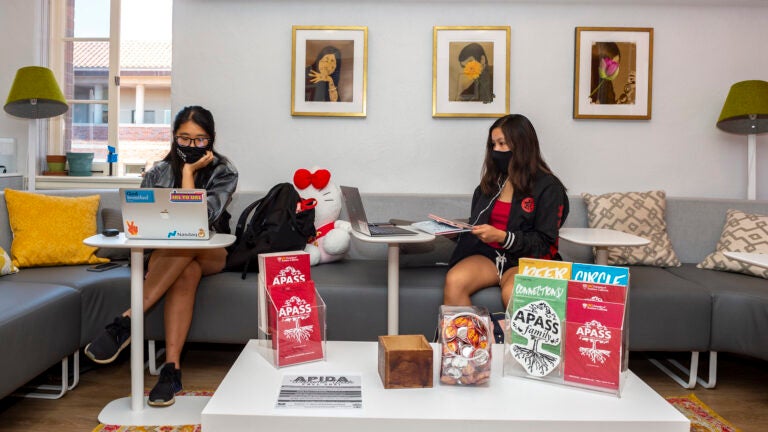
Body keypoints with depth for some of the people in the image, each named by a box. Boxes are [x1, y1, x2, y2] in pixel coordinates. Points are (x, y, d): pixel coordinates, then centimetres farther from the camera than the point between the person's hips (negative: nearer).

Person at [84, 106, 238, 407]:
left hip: (211, 254, -1)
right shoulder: (159, 172, 5)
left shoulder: (224, 172, -2)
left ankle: (127, 320, -38)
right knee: (187, 270, -36)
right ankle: (172, 369, -38)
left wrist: (188, 171, -12)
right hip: (166, 255, 1)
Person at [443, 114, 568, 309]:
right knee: (454, 281, -28)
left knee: (511, 294, -37)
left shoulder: (548, 187, -1)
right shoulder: (490, 181, 17)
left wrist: (502, 237, -17)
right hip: (488, 254, 4)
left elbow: (544, 243, -4)